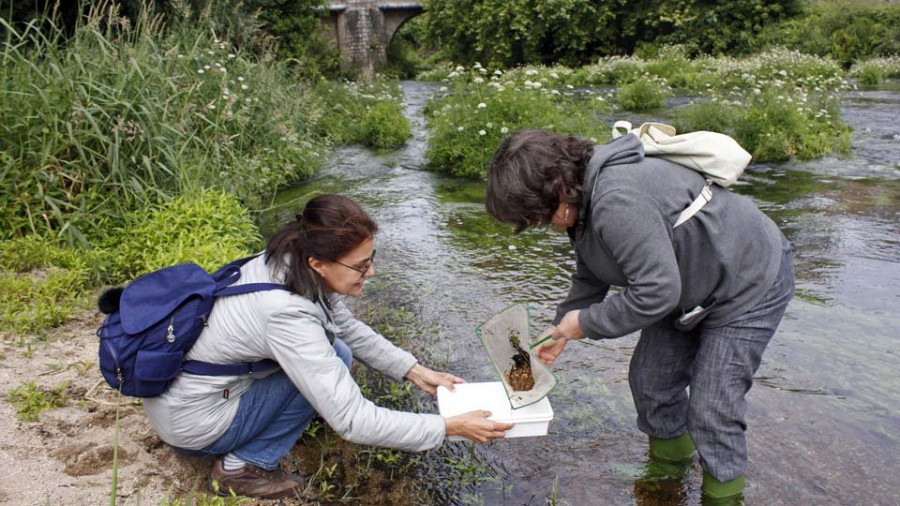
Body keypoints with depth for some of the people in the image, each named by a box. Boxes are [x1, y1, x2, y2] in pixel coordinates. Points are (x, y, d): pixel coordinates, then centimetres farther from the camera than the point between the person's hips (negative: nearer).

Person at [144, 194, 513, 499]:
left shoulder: (290, 264, -10)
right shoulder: (288, 315, -34)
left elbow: (351, 329, 5)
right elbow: (353, 421, -31)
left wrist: (415, 371, -2)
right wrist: (451, 427, -26)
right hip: (189, 421, -8)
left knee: (325, 353, 4)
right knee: (331, 362, -13)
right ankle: (245, 466, -1)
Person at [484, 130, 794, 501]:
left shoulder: (618, 202, -39)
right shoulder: (585, 196, -6)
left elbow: (656, 292, -37)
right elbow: (591, 275, 7)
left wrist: (586, 322, -24)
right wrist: (561, 328, 1)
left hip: (750, 286, -9)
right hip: (688, 289, 9)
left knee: (712, 408, -6)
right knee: (648, 379, 15)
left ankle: (724, 490, 21)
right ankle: (670, 449, 42)